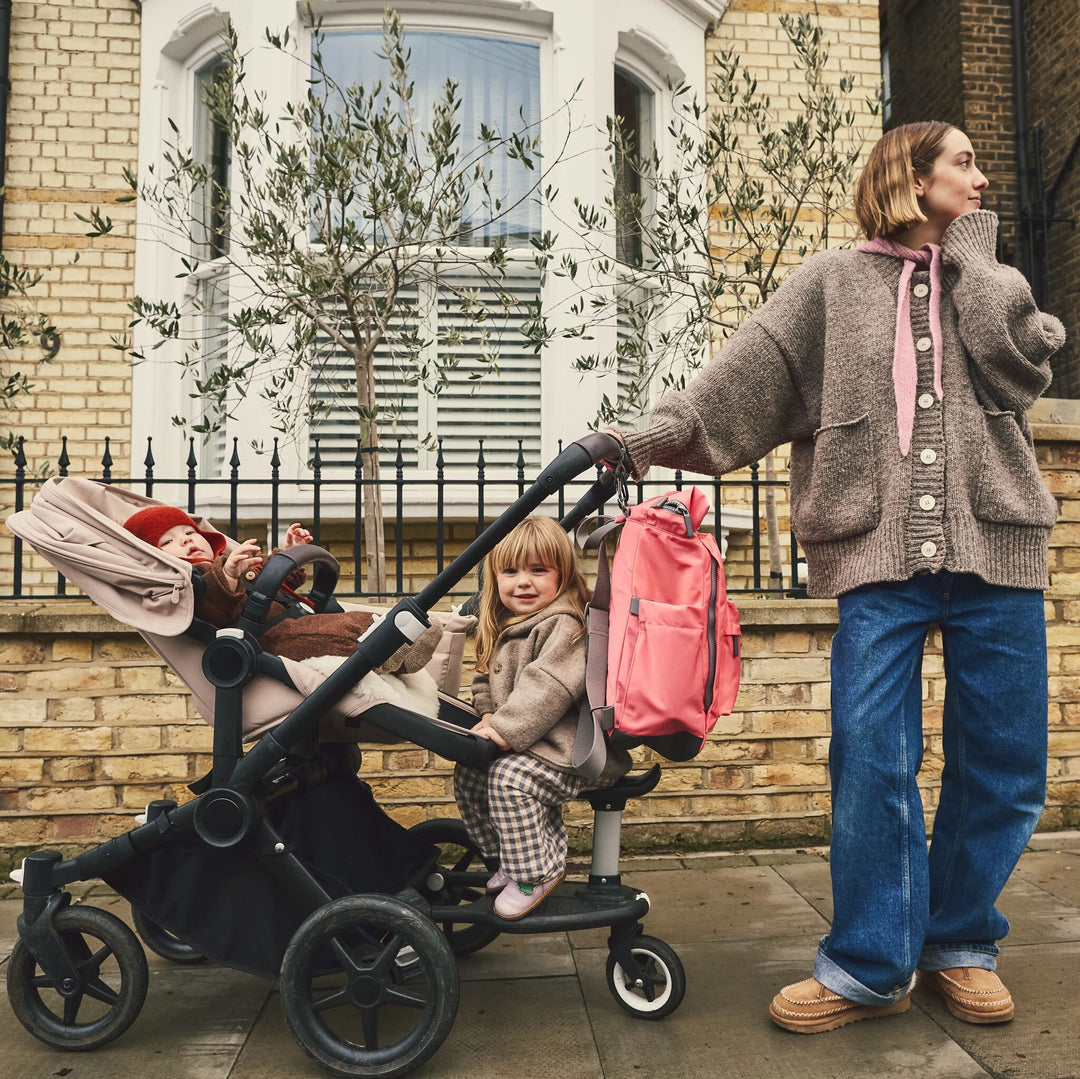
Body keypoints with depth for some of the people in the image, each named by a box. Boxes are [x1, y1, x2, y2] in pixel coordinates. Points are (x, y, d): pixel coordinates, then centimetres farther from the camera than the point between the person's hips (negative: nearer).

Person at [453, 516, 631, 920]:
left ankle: (537, 871, -8)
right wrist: (490, 714, 0)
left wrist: (507, 729, -27)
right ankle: (511, 856, 23)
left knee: (510, 777, -27)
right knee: (468, 772, 8)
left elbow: (547, 687, -29)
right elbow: (486, 678, 19)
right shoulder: (503, 627, 12)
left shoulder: (563, 624, -18)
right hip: (521, 744, 10)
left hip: (570, 749, -10)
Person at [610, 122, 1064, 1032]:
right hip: (882, 552, -3)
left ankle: (960, 944, 25)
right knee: (871, 759, -9)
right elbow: (745, 377, 0)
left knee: (1002, 764, 7)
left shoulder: (987, 278, 19)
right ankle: (869, 966, 8)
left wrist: (969, 250, 7)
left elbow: (1022, 362, -2)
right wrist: (661, 433, -13)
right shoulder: (834, 284, 11)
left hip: (996, 548, 4)